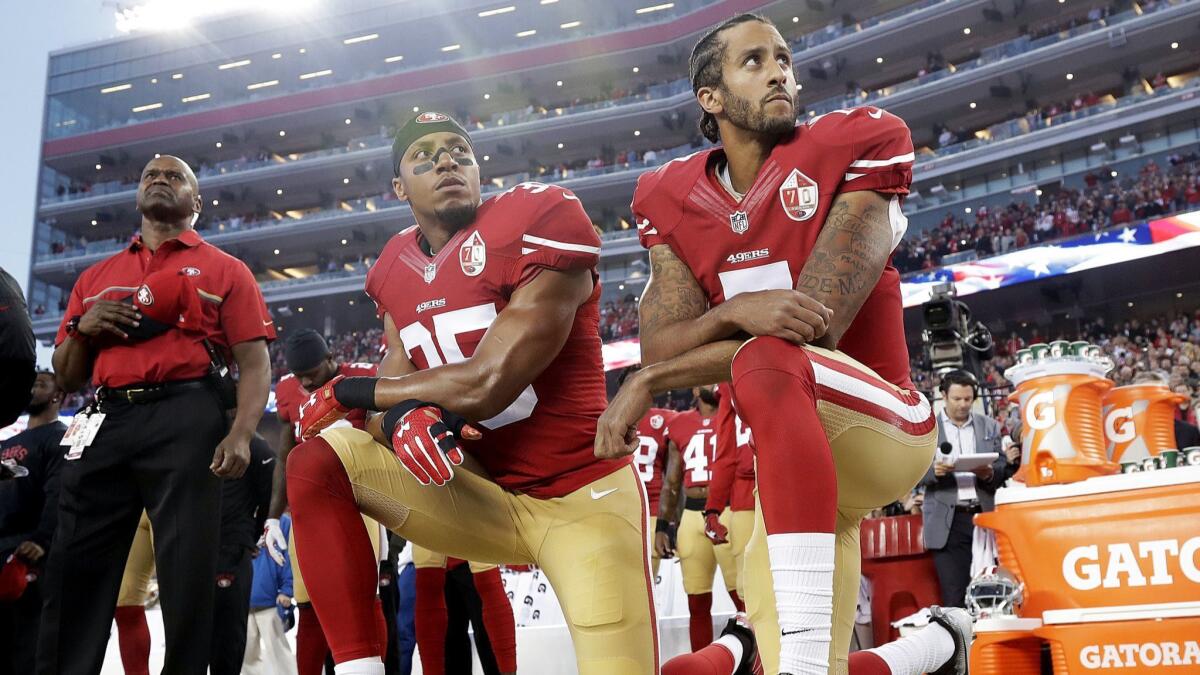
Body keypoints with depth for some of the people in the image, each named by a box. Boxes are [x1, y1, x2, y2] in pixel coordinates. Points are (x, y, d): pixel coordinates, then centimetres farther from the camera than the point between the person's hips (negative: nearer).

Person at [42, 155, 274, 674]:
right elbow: (66, 378, 25)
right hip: (106, 422, 4)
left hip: (186, 420, -4)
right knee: (76, 568, 1)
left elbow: (254, 363, 2)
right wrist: (81, 329, 3)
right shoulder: (97, 277, 24)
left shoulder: (224, 271, 13)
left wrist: (241, 434, -14)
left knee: (186, 570, -5)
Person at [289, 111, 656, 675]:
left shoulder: (538, 219, -14)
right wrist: (399, 417, -23)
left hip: (581, 496, -5)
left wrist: (349, 391, -7)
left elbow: (486, 385, -20)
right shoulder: (395, 271, 8)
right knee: (314, 466, -11)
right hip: (484, 495, 6)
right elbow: (395, 385, 4)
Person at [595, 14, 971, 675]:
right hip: (795, 451, 6)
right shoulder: (674, 202, 5)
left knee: (765, 364, -36)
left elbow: (815, 329, -19)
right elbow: (659, 348, -5)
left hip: (882, 422, -5)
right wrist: (736, 310, -28)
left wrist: (647, 383, -17)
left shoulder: (853, 149, -9)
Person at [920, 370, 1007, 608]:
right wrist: (934, 470, -17)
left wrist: (989, 473, -10)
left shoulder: (989, 426, 16)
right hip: (948, 521, -2)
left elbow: (1003, 467, 12)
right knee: (954, 596, -6)